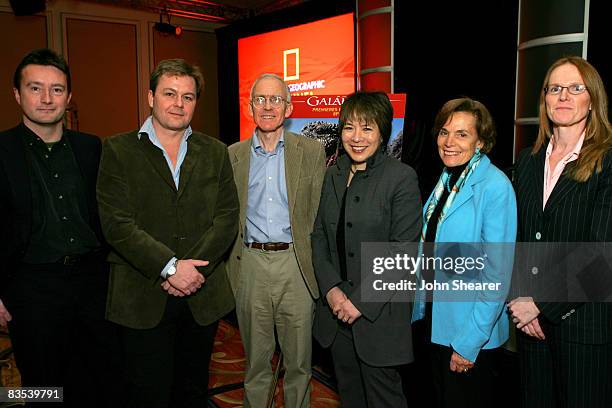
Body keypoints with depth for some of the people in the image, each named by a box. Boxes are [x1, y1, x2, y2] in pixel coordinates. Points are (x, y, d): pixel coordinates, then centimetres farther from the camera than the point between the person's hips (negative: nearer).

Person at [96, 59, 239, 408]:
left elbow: (227, 218, -1)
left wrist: (192, 269, -13)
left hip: (203, 295, 3)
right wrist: (169, 266, -18)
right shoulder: (118, 150, -1)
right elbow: (117, 224, -10)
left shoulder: (215, 152, 7)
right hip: (143, 298, -2)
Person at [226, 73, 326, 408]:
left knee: (299, 359, 11)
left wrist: (315, 264, -5)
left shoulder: (312, 152, 2)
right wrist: (230, 266, 1)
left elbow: (319, 214, 1)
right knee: (255, 359, 15)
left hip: (296, 265, -1)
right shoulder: (233, 155, 6)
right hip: (250, 265, 1)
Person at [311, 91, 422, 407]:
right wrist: (331, 288, -6)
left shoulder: (401, 177, -12)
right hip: (336, 310, 6)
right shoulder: (334, 174, 7)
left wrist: (362, 301, -17)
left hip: (379, 313, -5)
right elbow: (319, 235, 7)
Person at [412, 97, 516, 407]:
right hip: (434, 323, 7)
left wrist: (469, 344, -18)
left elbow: (497, 275, -20)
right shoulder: (447, 179, 5)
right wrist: (420, 309, 10)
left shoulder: (495, 187, -19)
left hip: (471, 335, -7)